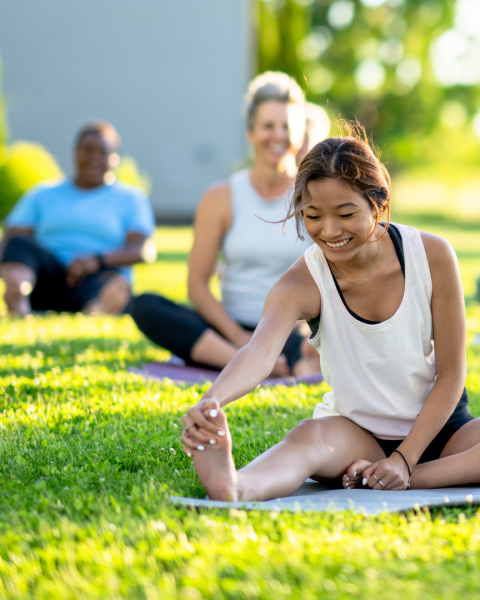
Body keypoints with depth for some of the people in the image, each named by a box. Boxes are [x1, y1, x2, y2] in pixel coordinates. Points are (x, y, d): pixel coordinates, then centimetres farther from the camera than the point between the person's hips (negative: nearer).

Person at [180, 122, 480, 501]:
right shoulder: (304, 283, -18)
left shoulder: (431, 256, -15)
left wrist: (404, 460, -18)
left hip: (438, 426, 2)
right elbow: (260, 351, -40)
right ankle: (233, 488, -64)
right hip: (357, 431, -2)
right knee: (311, 436, -37)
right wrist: (212, 402, -62)